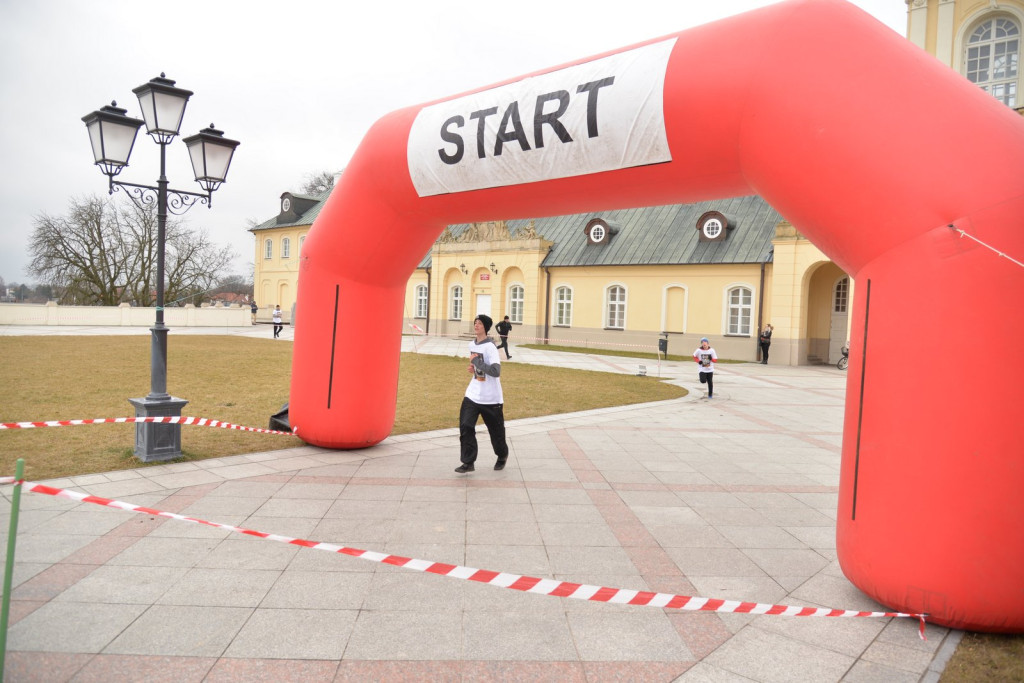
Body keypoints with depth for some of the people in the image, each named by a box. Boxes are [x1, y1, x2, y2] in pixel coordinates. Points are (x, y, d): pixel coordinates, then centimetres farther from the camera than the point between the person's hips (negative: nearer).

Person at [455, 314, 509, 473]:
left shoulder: (490, 347, -17)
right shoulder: (472, 345, 7)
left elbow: (496, 371, -28)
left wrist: (476, 361, -24)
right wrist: (473, 368, 4)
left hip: (491, 398, -6)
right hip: (472, 395, 6)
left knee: (496, 431, 10)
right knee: (465, 427, -8)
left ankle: (502, 457, 36)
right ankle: (468, 462, -1)